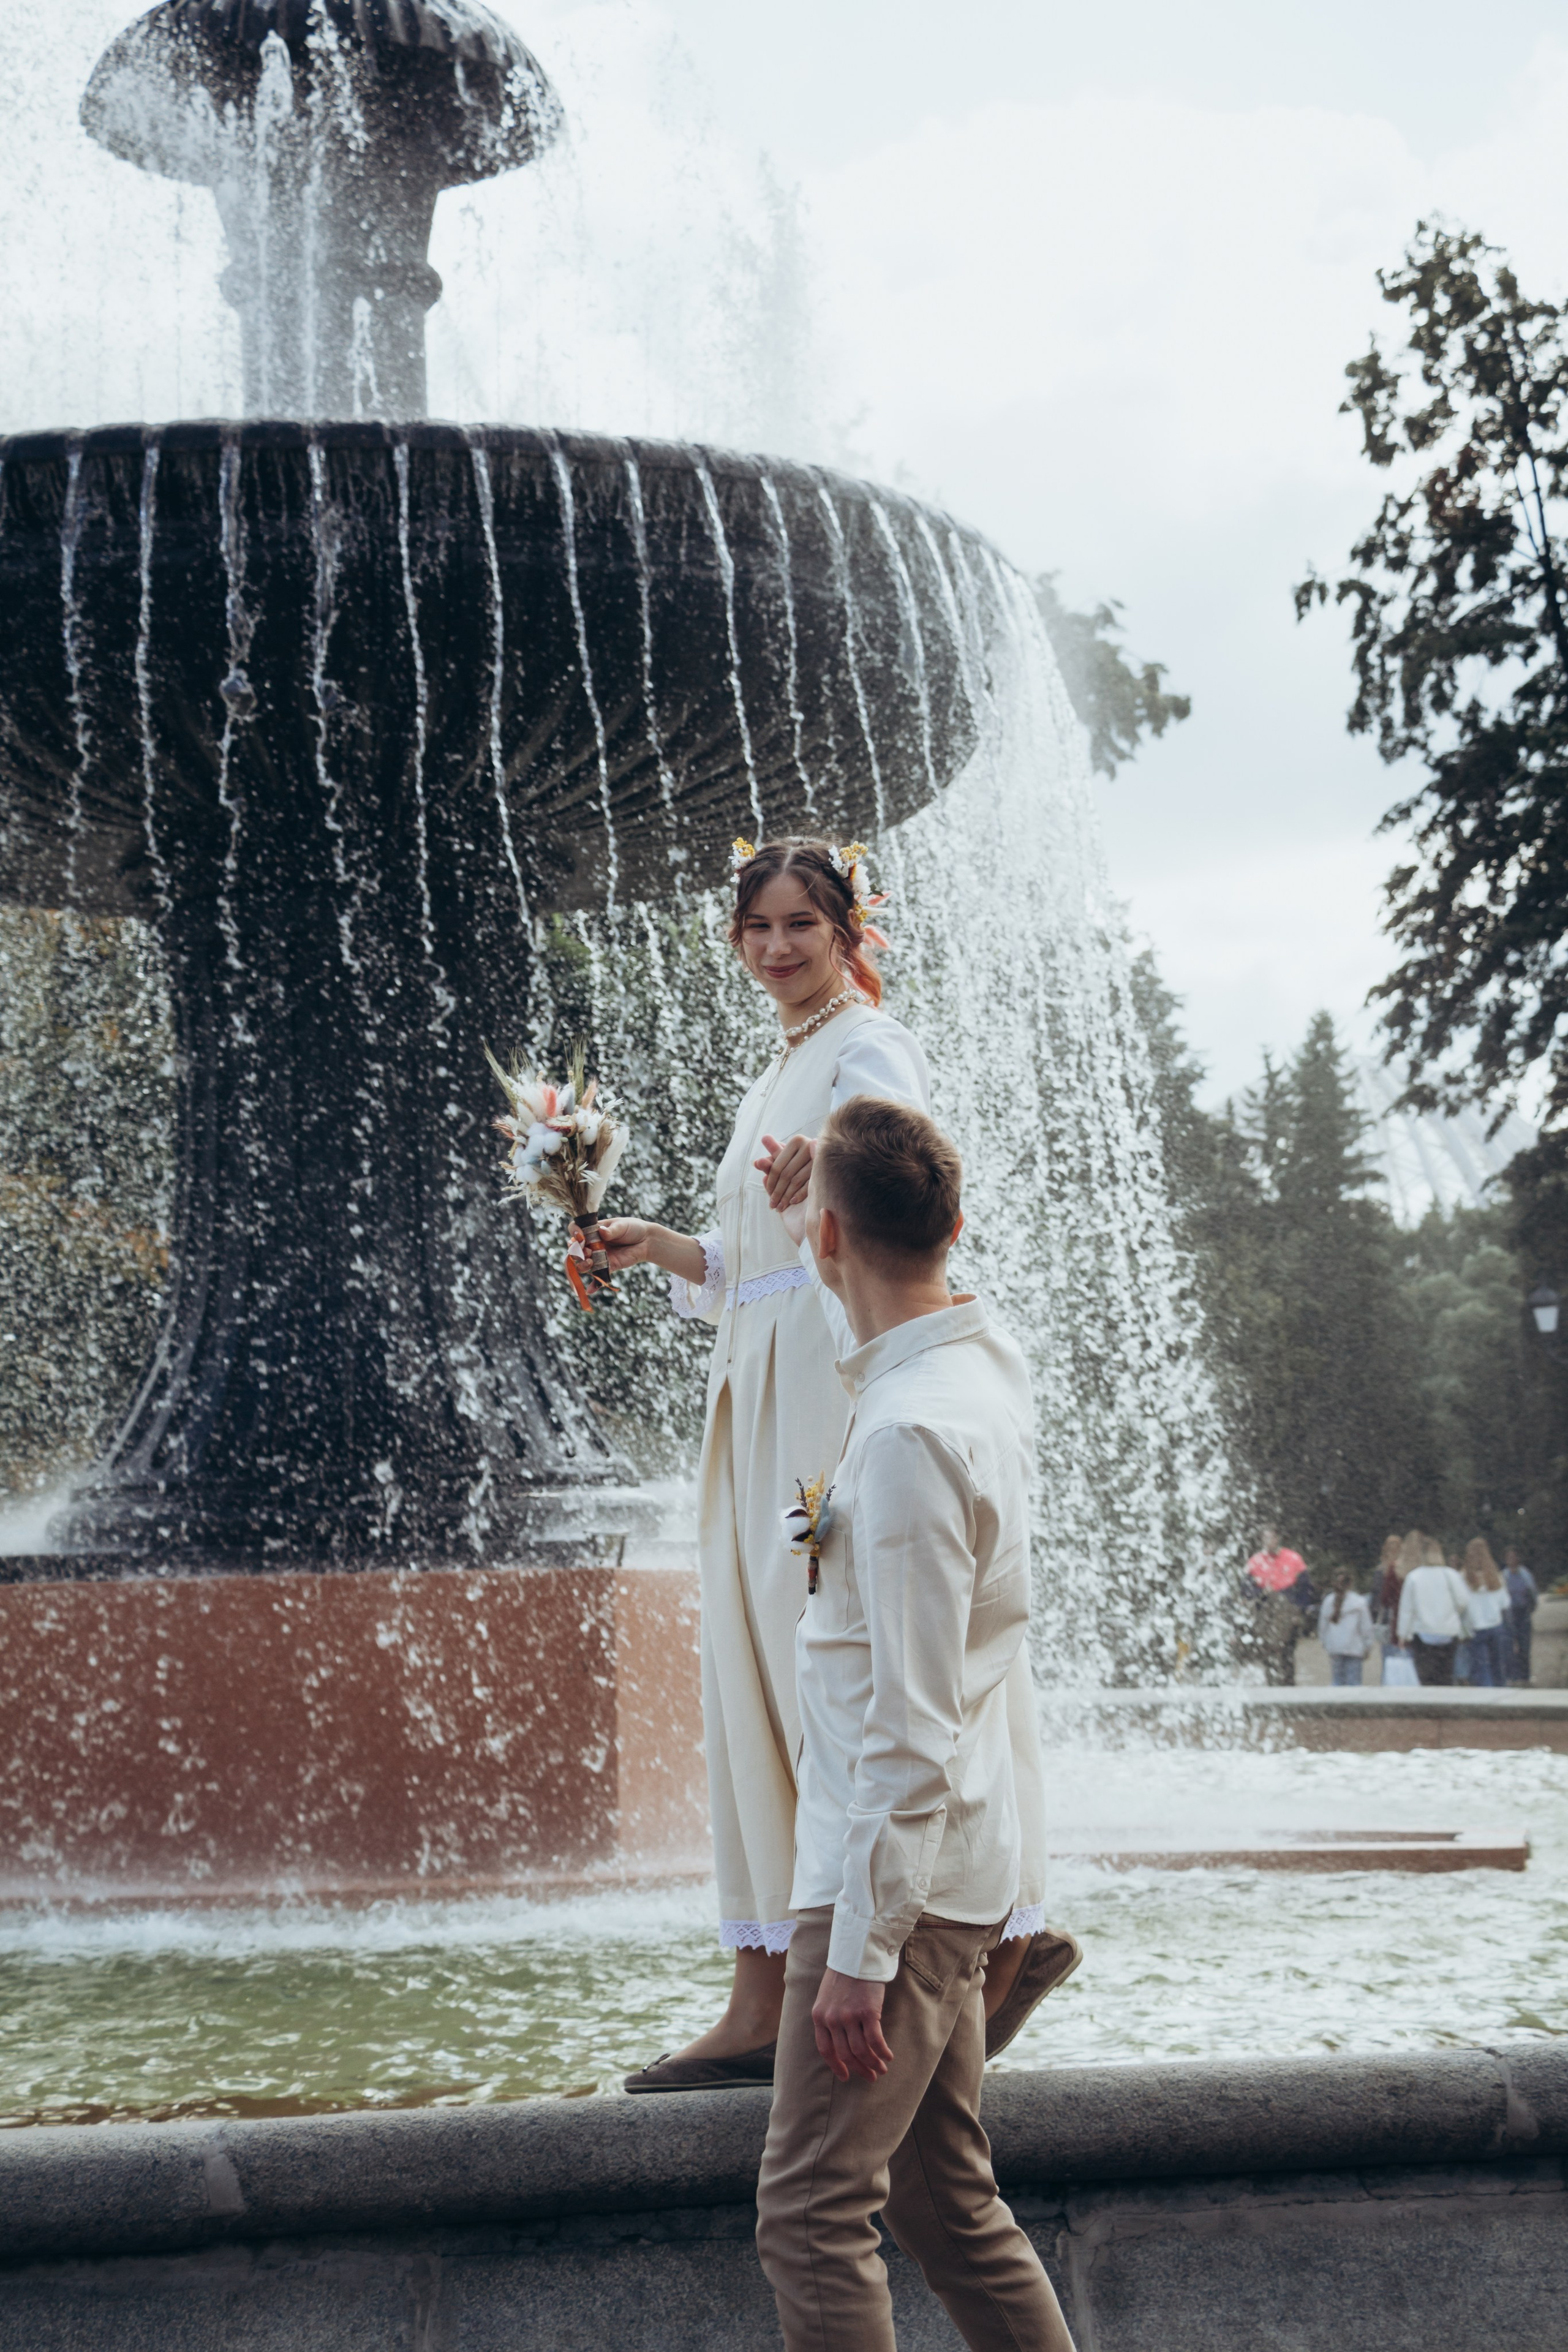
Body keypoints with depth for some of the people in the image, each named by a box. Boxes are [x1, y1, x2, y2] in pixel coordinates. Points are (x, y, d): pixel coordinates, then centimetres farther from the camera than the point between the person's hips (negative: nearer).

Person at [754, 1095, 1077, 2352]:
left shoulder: (911, 1434, -22)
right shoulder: (989, 1359, 6)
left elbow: (912, 1725, -23)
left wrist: (861, 1945, -19)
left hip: (900, 1873, -10)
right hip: (951, 1869, 10)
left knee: (812, 2217, -4)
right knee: (950, 2203, 17)